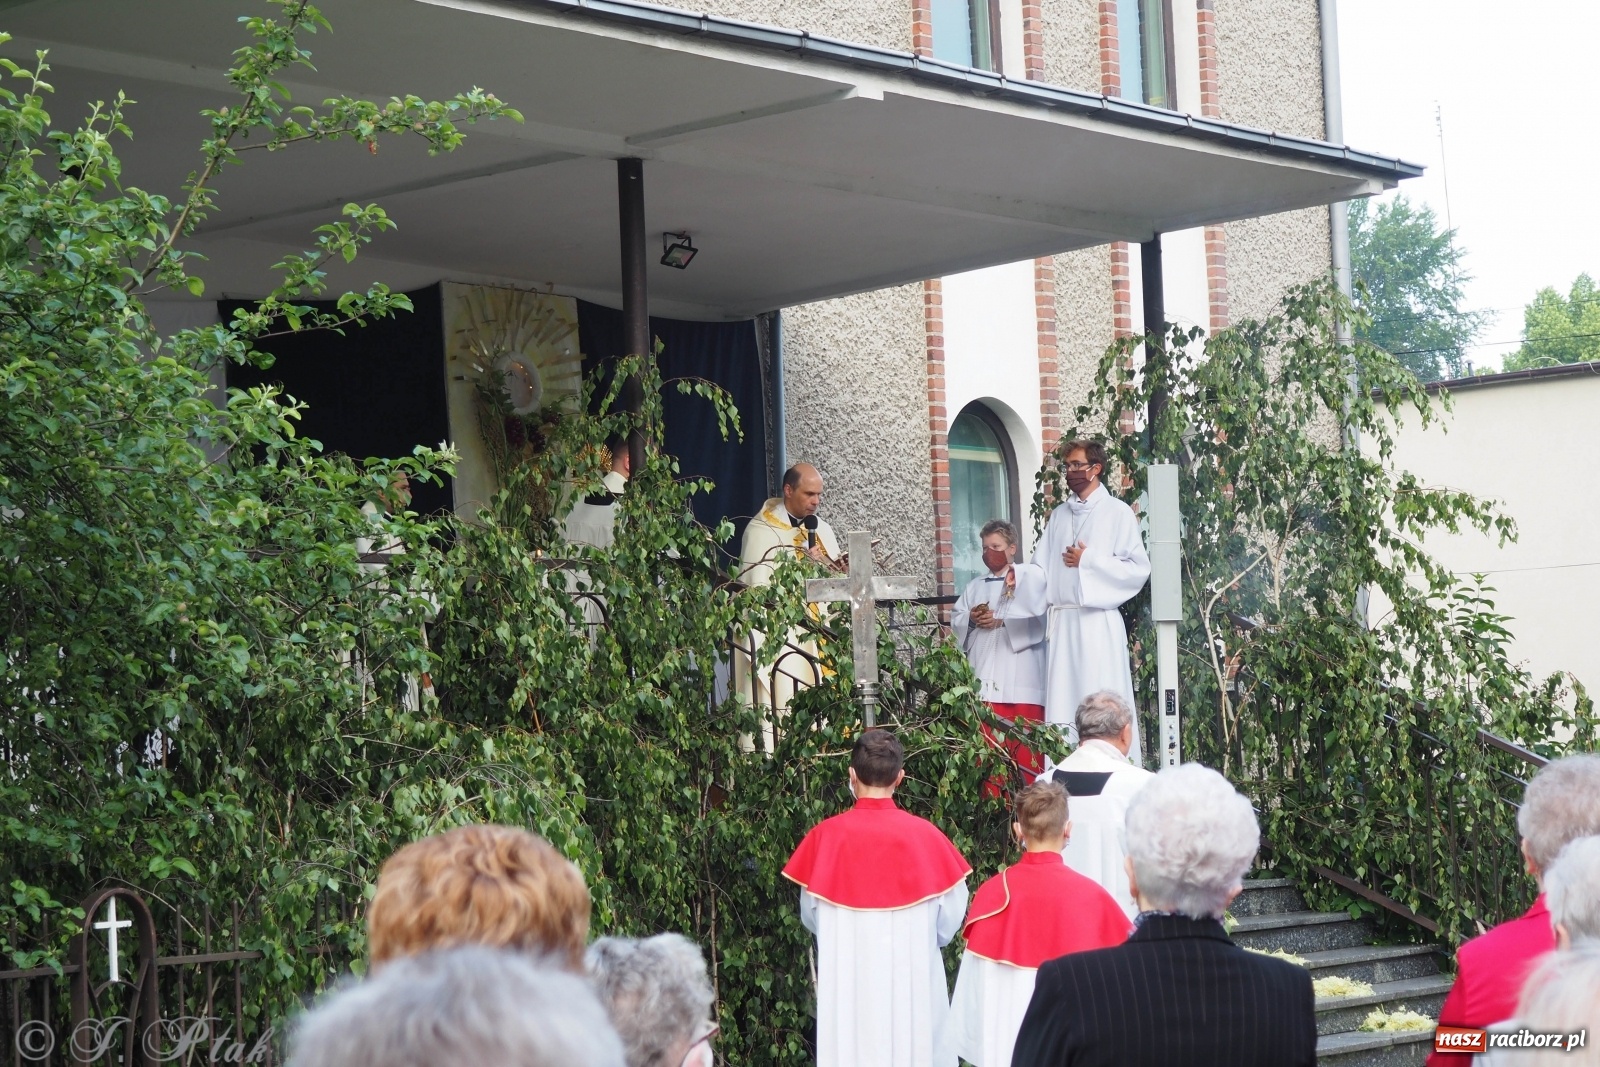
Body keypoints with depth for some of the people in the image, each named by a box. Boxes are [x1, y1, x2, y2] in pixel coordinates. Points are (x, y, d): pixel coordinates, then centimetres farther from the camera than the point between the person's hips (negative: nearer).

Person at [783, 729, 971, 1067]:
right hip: (912, 982, 0)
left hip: (846, 982, 1)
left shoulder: (826, 836, -9)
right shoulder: (926, 836, -10)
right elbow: (951, 916, -3)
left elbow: (811, 915, 1)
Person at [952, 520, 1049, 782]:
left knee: (1024, 748, -9)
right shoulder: (975, 585, 25)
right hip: (984, 679, 5)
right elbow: (955, 620, 19)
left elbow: (1036, 613, -8)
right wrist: (970, 619, -2)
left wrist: (1000, 620, -11)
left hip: (1019, 679, -5)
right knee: (987, 745, -2)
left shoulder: (1030, 575, 7)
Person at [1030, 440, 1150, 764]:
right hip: (1061, 622, 5)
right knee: (1062, 705, 1)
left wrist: (1088, 561, -7)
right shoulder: (1058, 516, 18)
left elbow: (1139, 569, -6)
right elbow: (1040, 567, 13)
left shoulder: (1117, 513, 2)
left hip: (1098, 621, -5)